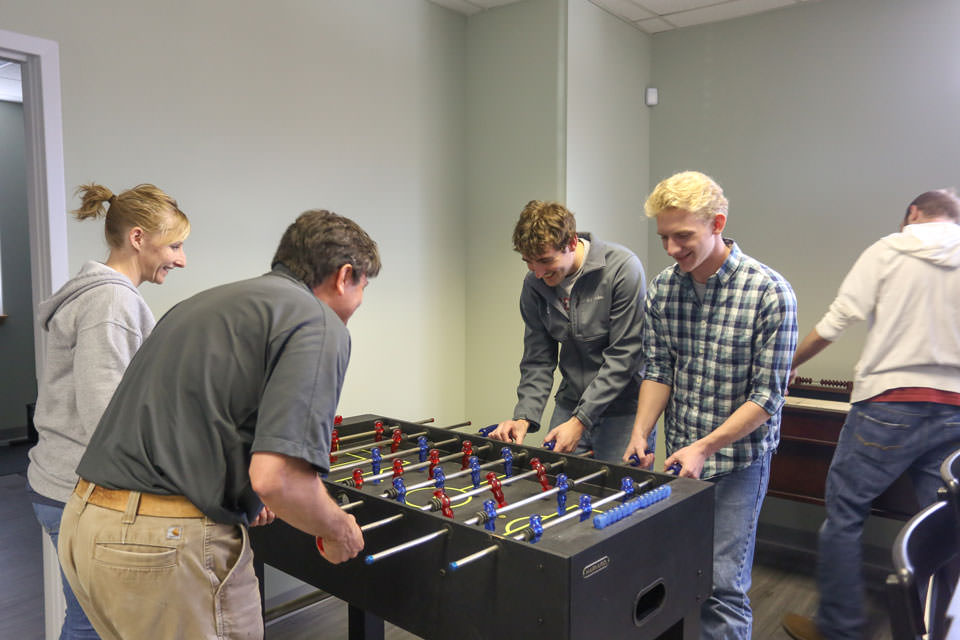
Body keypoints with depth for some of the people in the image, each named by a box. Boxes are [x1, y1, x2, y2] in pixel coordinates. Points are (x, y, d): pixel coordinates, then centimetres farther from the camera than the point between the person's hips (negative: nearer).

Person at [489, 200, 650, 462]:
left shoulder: (622, 268, -18)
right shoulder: (534, 284, -1)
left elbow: (624, 355, -19)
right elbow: (538, 360, 3)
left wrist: (580, 421, -21)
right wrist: (525, 416, -12)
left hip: (624, 407, -4)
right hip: (571, 402, 5)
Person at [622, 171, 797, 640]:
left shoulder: (770, 293, -17)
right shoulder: (662, 289, -2)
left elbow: (766, 396, -15)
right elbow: (658, 371, 5)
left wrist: (704, 447, -20)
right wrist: (640, 433, -8)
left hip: (738, 457, -4)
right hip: (681, 452, 4)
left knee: (721, 582, 1)